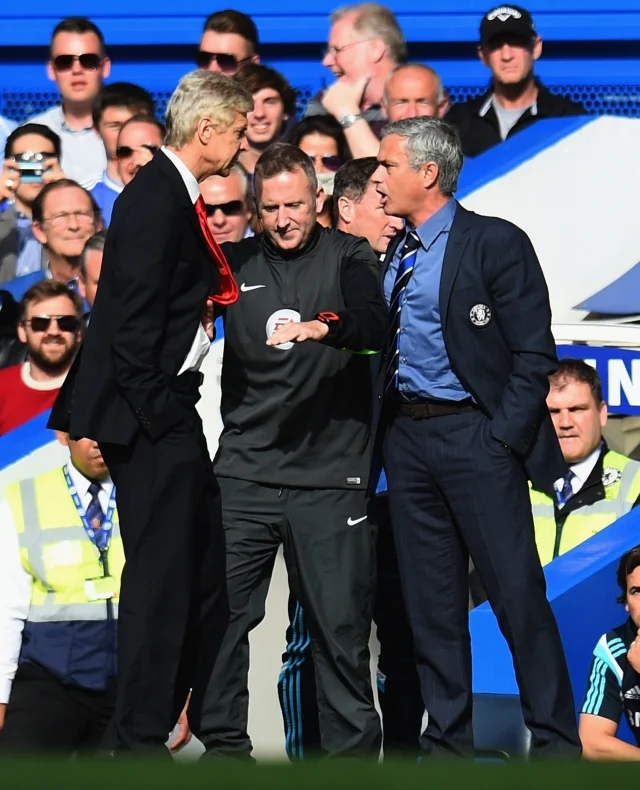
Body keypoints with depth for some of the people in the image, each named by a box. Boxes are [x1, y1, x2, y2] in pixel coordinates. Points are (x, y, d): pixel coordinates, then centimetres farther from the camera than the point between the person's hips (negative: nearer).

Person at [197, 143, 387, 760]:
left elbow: (375, 323, -14)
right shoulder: (236, 263, 11)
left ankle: (351, 750, 9)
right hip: (244, 472, 2)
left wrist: (323, 327, -34)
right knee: (220, 611, -2)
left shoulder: (348, 258, 4)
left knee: (340, 626, -1)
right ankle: (224, 743, 9)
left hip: (329, 477, -2)